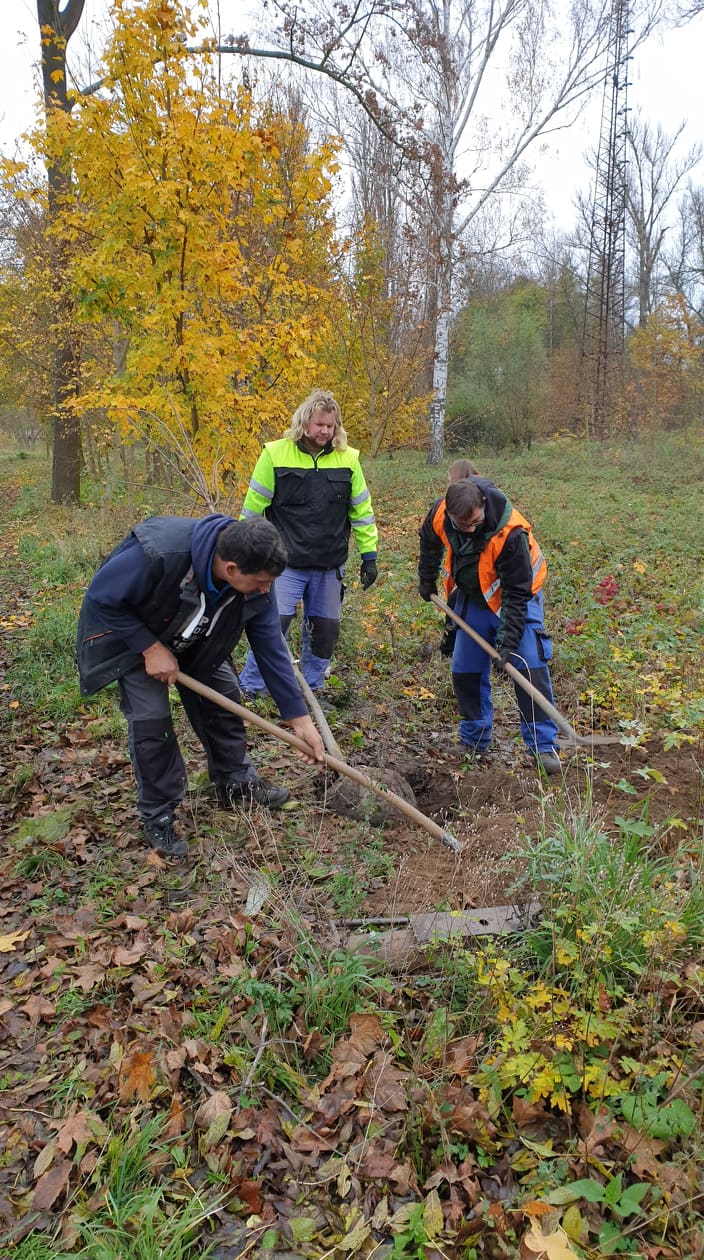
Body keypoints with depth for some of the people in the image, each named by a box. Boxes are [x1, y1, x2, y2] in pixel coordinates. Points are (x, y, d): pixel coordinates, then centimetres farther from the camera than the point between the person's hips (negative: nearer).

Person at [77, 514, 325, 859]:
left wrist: (300, 718, -13)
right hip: (130, 634, -5)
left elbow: (271, 650, -16)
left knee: (223, 696, 2)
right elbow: (100, 597, -28)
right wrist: (151, 648, -28)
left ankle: (236, 783, 24)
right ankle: (158, 817, 7)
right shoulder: (157, 553, -43)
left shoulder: (254, 585, -26)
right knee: (151, 719, -12)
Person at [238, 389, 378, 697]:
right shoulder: (275, 454, -7)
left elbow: (362, 510, 9)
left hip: (330, 567, 3)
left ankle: (312, 689, 27)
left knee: (325, 629, 9)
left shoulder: (347, 458, 2)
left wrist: (369, 555, 6)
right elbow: (253, 509, -1)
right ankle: (249, 688, 8)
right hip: (286, 564, -3)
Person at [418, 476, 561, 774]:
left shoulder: (511, 532, -35)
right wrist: (426, 580, 16)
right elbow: (430, 543, 5)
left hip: (515, 596, -4)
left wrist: (508, 641, -29)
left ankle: (543, 744, -5)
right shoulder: (439, 515, -21)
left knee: (530, 666, -14)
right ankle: (474, 741, 21)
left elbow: (517, 593, -27)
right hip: (471, 597, 5)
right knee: (465, 670, 6)